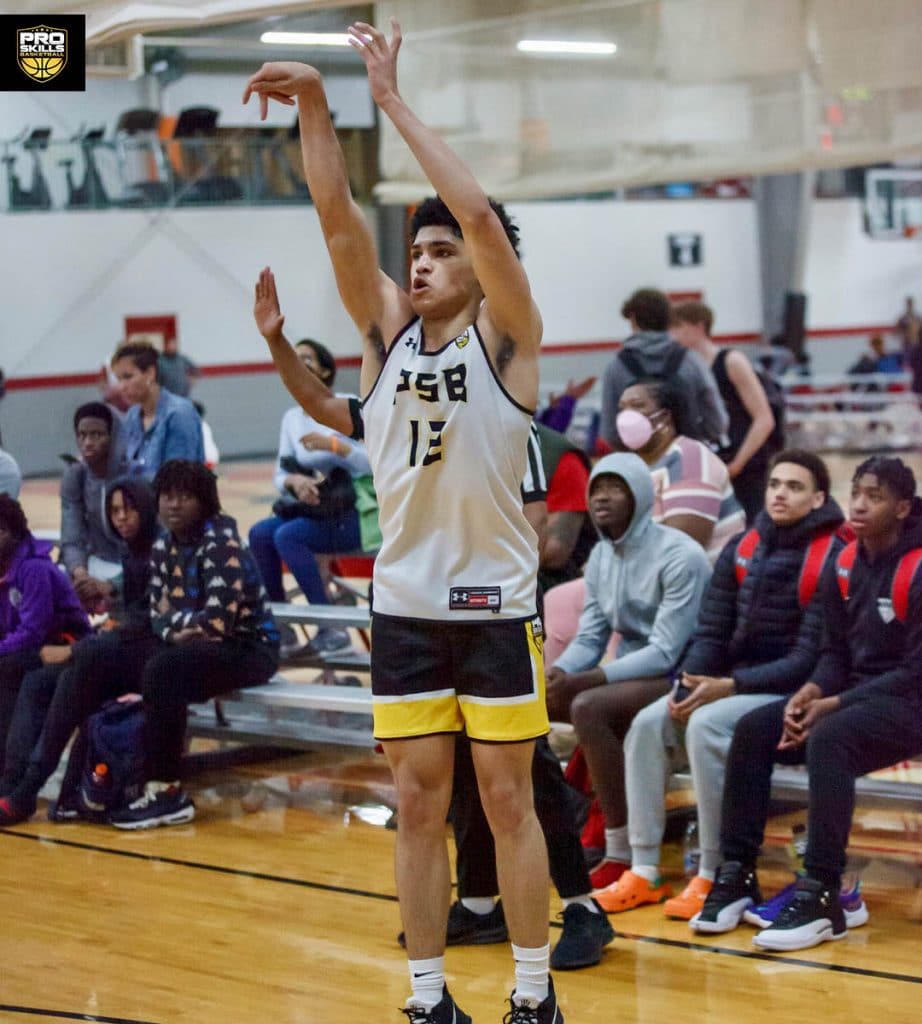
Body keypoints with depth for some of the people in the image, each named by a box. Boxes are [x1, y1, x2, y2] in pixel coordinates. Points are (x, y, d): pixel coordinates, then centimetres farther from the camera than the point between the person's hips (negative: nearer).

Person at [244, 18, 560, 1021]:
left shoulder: (505, 338, -5)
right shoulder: (388, 331, 6)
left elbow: (482, 218, -20)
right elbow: (338, 218, -4)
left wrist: (393, 101, -18)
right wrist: (312, 103, -16)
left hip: (494, 607, -4)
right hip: (403, 607, 4)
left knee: (507, 801, 4)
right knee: (418, 806, 7)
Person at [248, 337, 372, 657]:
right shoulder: (292, 418, 9)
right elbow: (280, 475, 8)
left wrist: (333, 444, -28)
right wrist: (294, 480, -16)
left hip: (357, 513, -6)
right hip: (317, 509, 6)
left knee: (287, 535, -27)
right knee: (260, 533, -18)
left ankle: (332, 628, -21)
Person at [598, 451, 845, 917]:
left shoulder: (831, 559, -11)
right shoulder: (741, 550, 9)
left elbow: (810, 658, -16)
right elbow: (711, 634, 9)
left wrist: (731, 686, -20)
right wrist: (687, 684, -11)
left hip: (792, 694, -7)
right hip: (732, 684, 7)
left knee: (706, 726, -31)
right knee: (649, 723, -14)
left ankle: (712, 876, -24)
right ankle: (645, 869, -11)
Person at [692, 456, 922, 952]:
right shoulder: (845, 566, 8)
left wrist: (836, 704, -19)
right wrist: (814, 689, -10)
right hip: (854, 695, 7)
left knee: (828, 738, -35)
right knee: (753, 730, -13)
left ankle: (821, 896, -34)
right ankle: (737, 876, -8)